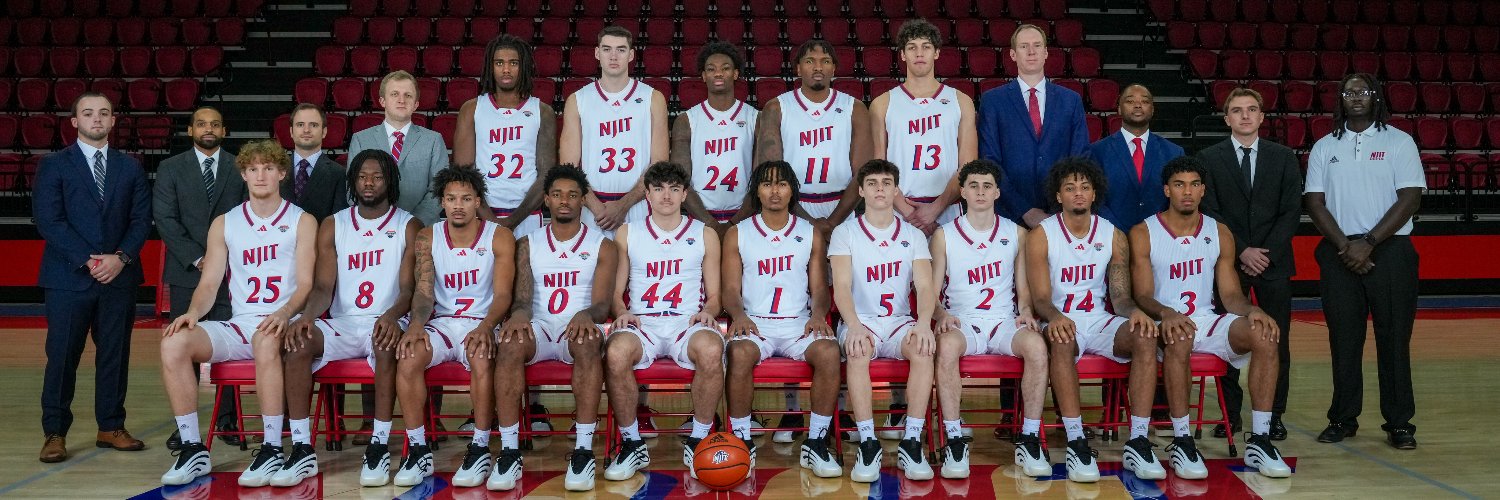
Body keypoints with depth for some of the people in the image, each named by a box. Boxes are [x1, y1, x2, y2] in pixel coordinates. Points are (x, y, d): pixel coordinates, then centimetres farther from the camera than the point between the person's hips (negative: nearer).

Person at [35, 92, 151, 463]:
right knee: (62, 357, -1)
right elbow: (48, 221, -5)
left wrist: (121, 257, -9)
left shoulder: (130, 167, 12)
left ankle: (111, 428, 15)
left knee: (115, 355, 6)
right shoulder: (53, 165, 4)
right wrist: (87, 261, -14)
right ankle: (55, 433, 7)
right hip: (69, 278, -3)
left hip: (119, 276, 3)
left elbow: (141, 219, 7)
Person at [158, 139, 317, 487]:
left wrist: (284, 314, -24)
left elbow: (306, 285, -3)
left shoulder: (302, 222, 6)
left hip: (282, 325, -4)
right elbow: (209, 283, 11)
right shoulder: (224, 224, 16)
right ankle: (193, 450, -15)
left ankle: (272, 450, -31)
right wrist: (193, 312, -11)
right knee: (174, 343, -22)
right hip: (238, 325, 4)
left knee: (266, 340, -39)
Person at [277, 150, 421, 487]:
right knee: (295, 341, -27)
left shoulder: (409, 227, 5)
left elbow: (408, 287, -4)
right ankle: (302, 450, -23)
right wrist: (307, 316, -19)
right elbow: (323, 287, 4)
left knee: (388, 343, -38)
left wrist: (392, 316, -27)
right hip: (341, 323, 3)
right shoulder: (332, 226, 12)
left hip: (384, 323, -3)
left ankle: (379, 447, -30)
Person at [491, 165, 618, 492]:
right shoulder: (528, 244, 15)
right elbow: (522, 297, 4)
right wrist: (519, 314, -22)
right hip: (539, 329, 2)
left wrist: (586, 315, -28)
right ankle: (509, 451, -31)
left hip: (578, 329, -1)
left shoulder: (602, 246, 9)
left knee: (588, 342, -39)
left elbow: (602, 303, -2)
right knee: (510, 343, -34)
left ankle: (583, 450, -37)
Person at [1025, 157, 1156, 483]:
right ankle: (1076, 443, -37)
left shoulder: (1113, 236, 9)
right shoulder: (1041, 236, 0)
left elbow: (1120, 295, 5)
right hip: (1061, 322, -3)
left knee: (1145, 336, -28)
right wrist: (1054, 317, -31)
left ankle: (1138, 443, -27)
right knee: (1063, 342, -39)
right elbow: (1040, 298, -7)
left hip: (1101, 320, 3)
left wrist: (1133, 310, -20)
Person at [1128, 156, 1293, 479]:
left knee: (1265, 336, -24)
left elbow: (1230, 294, 9)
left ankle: (1259, 440, -18)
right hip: (1166, 323, -4)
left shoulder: (1220, 233, 10)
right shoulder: (1143, 234, -2)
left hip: (1206, 320, 4)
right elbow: (1143, 296, -7)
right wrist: (1166, 314, -30)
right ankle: (1181, 441, -31)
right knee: (1180, 339, -40)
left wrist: (1252, 311, -15)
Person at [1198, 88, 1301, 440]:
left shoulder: (1284, 157, 9)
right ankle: (1230, 414, 8)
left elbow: (1292, 211, 3)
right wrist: (1242, 251, -11)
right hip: (1228, 261, -1)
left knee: (1276, 342, 2)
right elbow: (1210, 212, -1)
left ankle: (1273, 415, 11)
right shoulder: (1209, 159, 4)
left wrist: (1267, 252, -9)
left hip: (1274, 261, 1)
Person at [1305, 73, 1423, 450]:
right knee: (1343, 339, 4)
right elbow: (1314, 203, 5)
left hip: (1390, 251, -2)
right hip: (1339, 253, 2)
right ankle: (1343, 419, 13)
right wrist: (1345, 246, -8)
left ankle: (1399, 424, 7)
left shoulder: (1399, 142, 3)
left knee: (1394, 338, -1)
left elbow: (1410, 198, -5)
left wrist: (1368, 243, -12)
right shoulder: (1325, 147, 10)